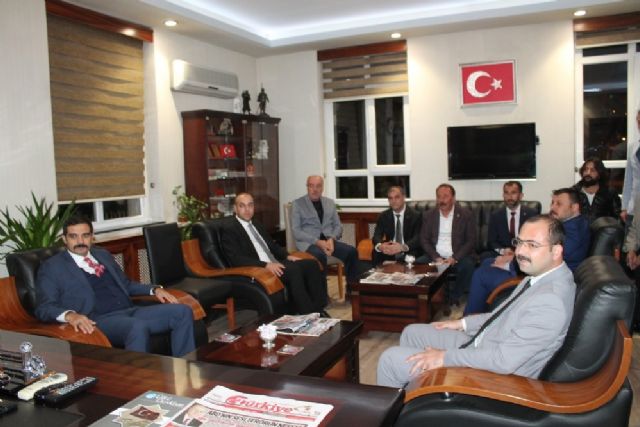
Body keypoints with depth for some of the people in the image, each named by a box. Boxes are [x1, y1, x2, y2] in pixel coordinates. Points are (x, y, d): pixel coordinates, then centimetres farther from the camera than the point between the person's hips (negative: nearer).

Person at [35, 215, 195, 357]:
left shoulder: (103, 255, 23)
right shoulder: (52, 267, 6)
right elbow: (44, 307, -4)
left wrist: (154, 289, 13)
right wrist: (69, 315, -26)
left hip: (130, 311, 7)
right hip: (99, 321, -6)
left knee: (182, 311, -13)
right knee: (138, 327, -38)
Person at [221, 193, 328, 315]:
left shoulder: (256, 225, 21)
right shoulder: (229, 229, -5)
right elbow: (236, 259, -16)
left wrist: (288, 256, 4)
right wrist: (266, 265, -25)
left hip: (275, 264, 9)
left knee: (311, 264, -10)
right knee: (293, 270, -31)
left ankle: (318, 309, -10)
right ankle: (308, 314, -24)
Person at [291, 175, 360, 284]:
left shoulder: (330, 203, 16)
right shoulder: (297, 204, 3)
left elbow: (338, 226, 13)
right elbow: (296, 231, -5)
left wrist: (331, 239, -10)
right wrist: (317, 242, -18)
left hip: (329, 240, 4)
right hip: (308, 242, -4)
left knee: (351, 251, -23)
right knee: (320, 255, -38)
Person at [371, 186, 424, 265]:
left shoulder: (416, 215, -2)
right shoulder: (383, 216, 7)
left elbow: (418, 238, -14)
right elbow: (376, 236, -3)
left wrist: (403, 247, -35)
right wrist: (380, 246, -29)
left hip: (410, 254, -2)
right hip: (389, 254, 2)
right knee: (375, 254, -26)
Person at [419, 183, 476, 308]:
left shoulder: (466, 214, 0)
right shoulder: (428, 215, 7)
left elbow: (471, 240, -3)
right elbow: (424, 240, 5)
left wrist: (455, 258, -16)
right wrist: (436, 257, -12)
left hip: (458, 257, -1)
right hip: (436, 257, 2)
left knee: (467, 265, -33)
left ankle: (453, 298, -10)